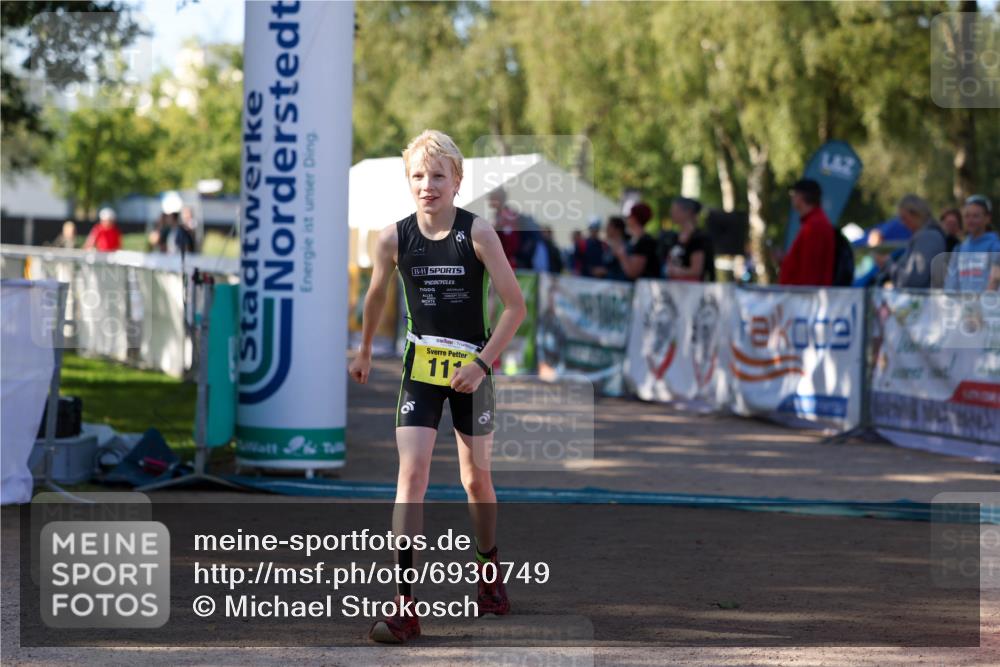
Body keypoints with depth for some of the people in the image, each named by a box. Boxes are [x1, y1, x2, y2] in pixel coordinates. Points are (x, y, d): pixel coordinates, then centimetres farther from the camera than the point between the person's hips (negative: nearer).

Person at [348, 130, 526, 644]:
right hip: (420, 369, 1)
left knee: (477, 478, 11)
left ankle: (489, 573, 38)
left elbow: (515, 305, -11)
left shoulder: (478, 233, -14)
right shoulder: (394, 238, -8)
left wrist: (483, 362, -17)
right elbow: (375, 297, 11)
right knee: (411, 475, -12)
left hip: (470, 368, -1)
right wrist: (364, 351, 21)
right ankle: (404, 606, -16)